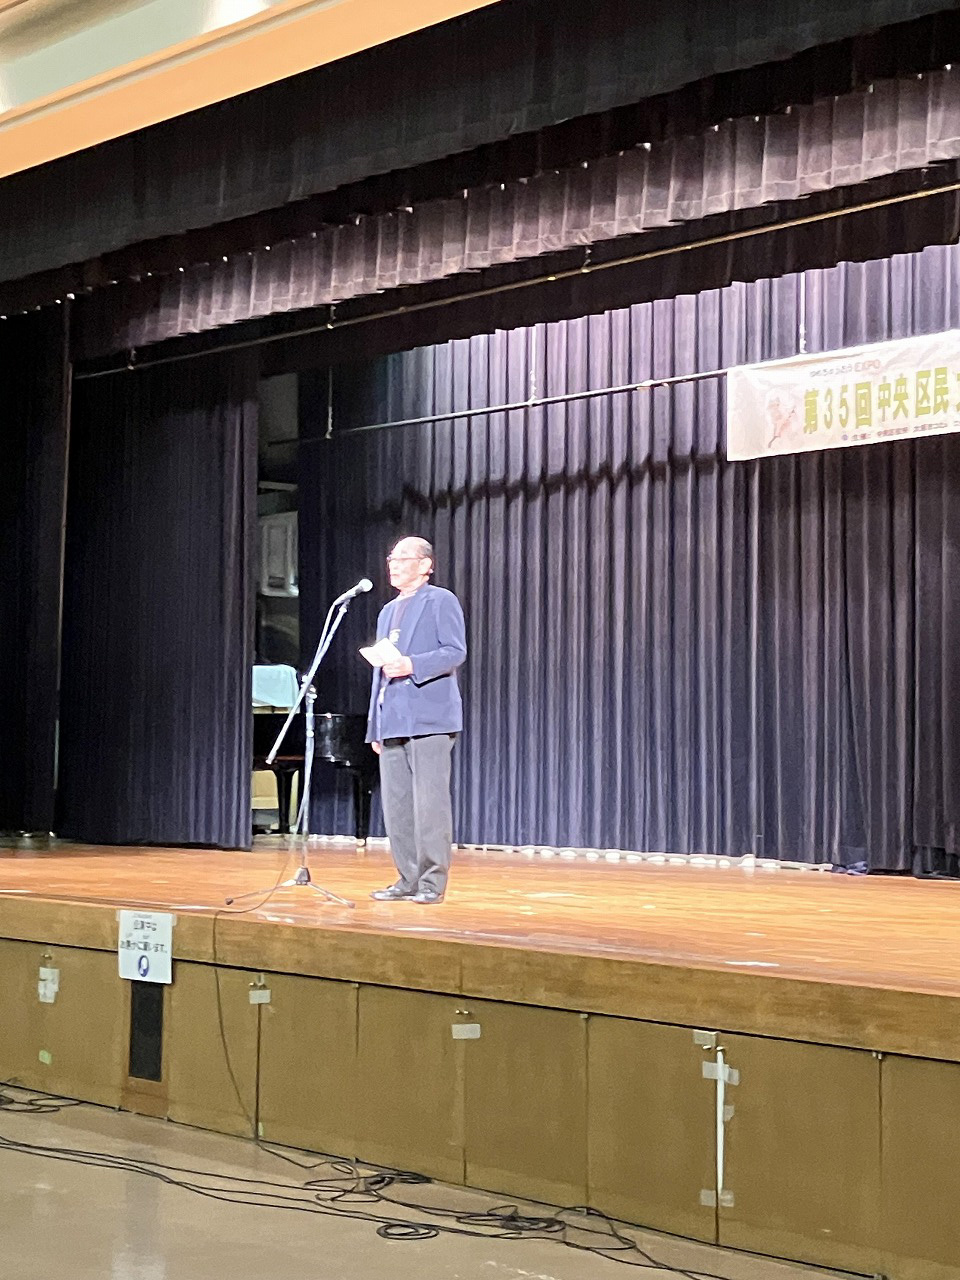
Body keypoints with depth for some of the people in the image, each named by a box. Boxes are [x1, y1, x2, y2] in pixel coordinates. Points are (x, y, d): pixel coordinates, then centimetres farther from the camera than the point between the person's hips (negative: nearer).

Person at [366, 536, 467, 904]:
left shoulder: (441, 601, 1)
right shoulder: (388, 612, 24)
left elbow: (455, 651, -10)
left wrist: (412, 665, -23)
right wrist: (376, 727, 18)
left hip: (429, 718, -8)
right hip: (393, 721, 8)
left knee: (430, 802, -8)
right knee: (396, 805, 6)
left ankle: (432, 882, -4)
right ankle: (408, 879, 13)